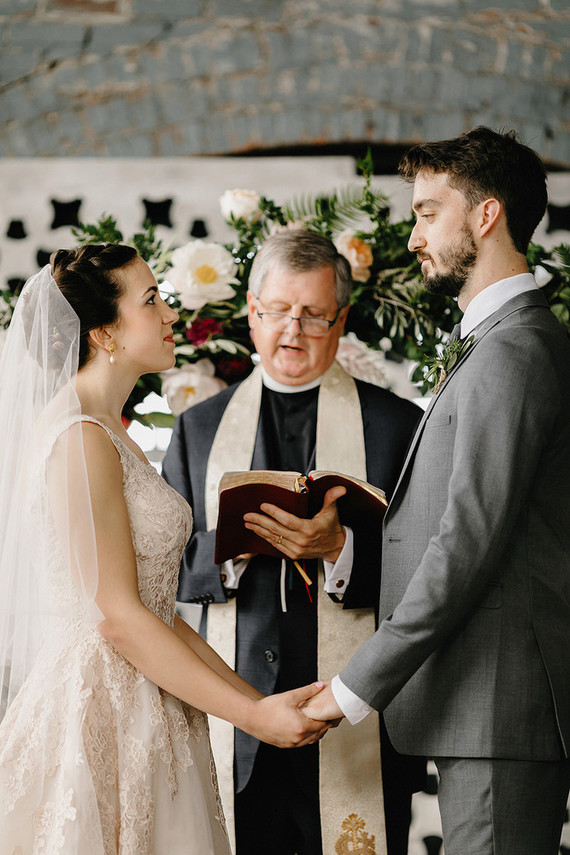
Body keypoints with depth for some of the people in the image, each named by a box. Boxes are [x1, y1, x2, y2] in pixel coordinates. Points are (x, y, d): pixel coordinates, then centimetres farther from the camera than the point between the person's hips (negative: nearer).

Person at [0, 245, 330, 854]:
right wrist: (251, 714, -14)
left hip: (142, 713, 9)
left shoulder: (109, 434, 15)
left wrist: (256, 697, 10)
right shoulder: (80, 439, -14)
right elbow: (118, 618, -18)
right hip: (99, 711, -9)